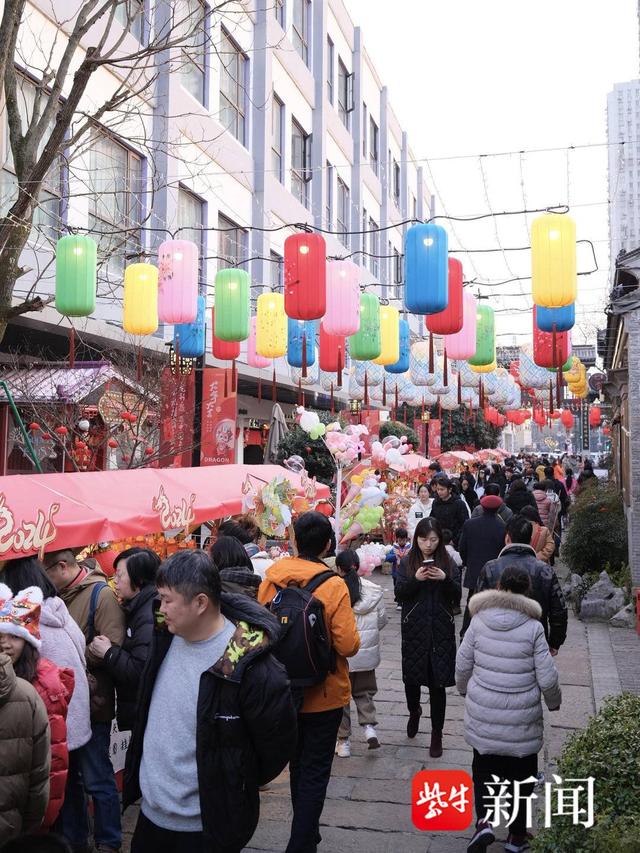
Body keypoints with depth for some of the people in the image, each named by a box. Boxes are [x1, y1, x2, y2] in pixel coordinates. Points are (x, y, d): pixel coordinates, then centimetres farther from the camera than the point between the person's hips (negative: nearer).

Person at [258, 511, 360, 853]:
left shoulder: (270, 577, -10)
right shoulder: (333, 585, -21)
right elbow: (348, 645, -22)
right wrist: (351, 636, -1)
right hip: (323, 693, -4)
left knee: (297, 764, 24)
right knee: (315, 772, 10)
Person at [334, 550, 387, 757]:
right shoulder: (374, 590, -6)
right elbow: (382, 620, 4)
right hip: (367, 652, 3)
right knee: (365, 691, 22)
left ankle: (343, 741, 18)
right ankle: (369, 726, 4)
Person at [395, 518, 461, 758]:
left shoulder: (448, 563, 1)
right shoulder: (407, 563, 0)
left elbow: (457, 596, -1)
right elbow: (400, 594, -5)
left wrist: (445, 579, -19)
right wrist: (415, 579, -22)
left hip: (441, 631, 0)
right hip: (414, 630, 0)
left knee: (438, 683, 2)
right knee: (412, 677, 8)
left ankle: (437, 734, 16)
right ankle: (414, 711, 41)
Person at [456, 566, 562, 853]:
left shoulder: (479, 622, -5)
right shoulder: (533, 628, -11)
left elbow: (462, 666, 1)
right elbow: (547, 678, -8)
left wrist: (465, 689, 22)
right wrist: (554, 701, 12)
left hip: (482, 714, 1)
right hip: (523, 717, -1)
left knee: (484, 767, 20)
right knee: (521, 773, 17)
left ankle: (483, 820, 2)